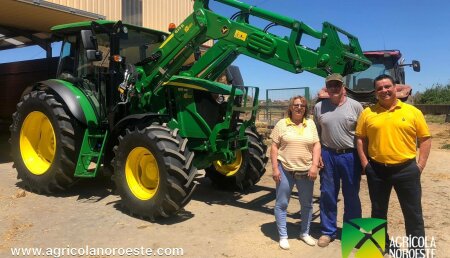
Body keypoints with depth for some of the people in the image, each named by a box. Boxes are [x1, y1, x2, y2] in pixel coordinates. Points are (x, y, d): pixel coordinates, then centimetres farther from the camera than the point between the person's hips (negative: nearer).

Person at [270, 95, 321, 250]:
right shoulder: (282, 124, -1)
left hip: (306, 171, 3)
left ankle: (305, 233, 32)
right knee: (281, 204, 2)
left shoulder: (310, 124, 7)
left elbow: (316, 145, 4)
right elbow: (274, 147, -2)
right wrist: (275, 168, -9)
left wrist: (314, 165, -8)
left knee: (307, 204, 13)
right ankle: (283, 236, 16)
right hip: (285, 170, -2)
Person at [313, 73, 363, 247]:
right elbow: (316, 133, 9)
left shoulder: (355, 106, -3)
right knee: (327, 195, 9)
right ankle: (328, 231, 24)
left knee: (351, 196, 10)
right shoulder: (319, 107, 4)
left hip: (350, 156, -2)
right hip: (328, 155, 2)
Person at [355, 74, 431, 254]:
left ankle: (417, 249, 21)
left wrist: (421, 164, -4)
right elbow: (360, 138, 6)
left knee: (413, 212, 7)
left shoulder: (412, 111, -1)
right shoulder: (367, 113, 1)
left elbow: (425, 138, 2)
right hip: (377, 170, 2)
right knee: (378, 211, 15)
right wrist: (364, 163, -2)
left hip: (406, 169, -1)